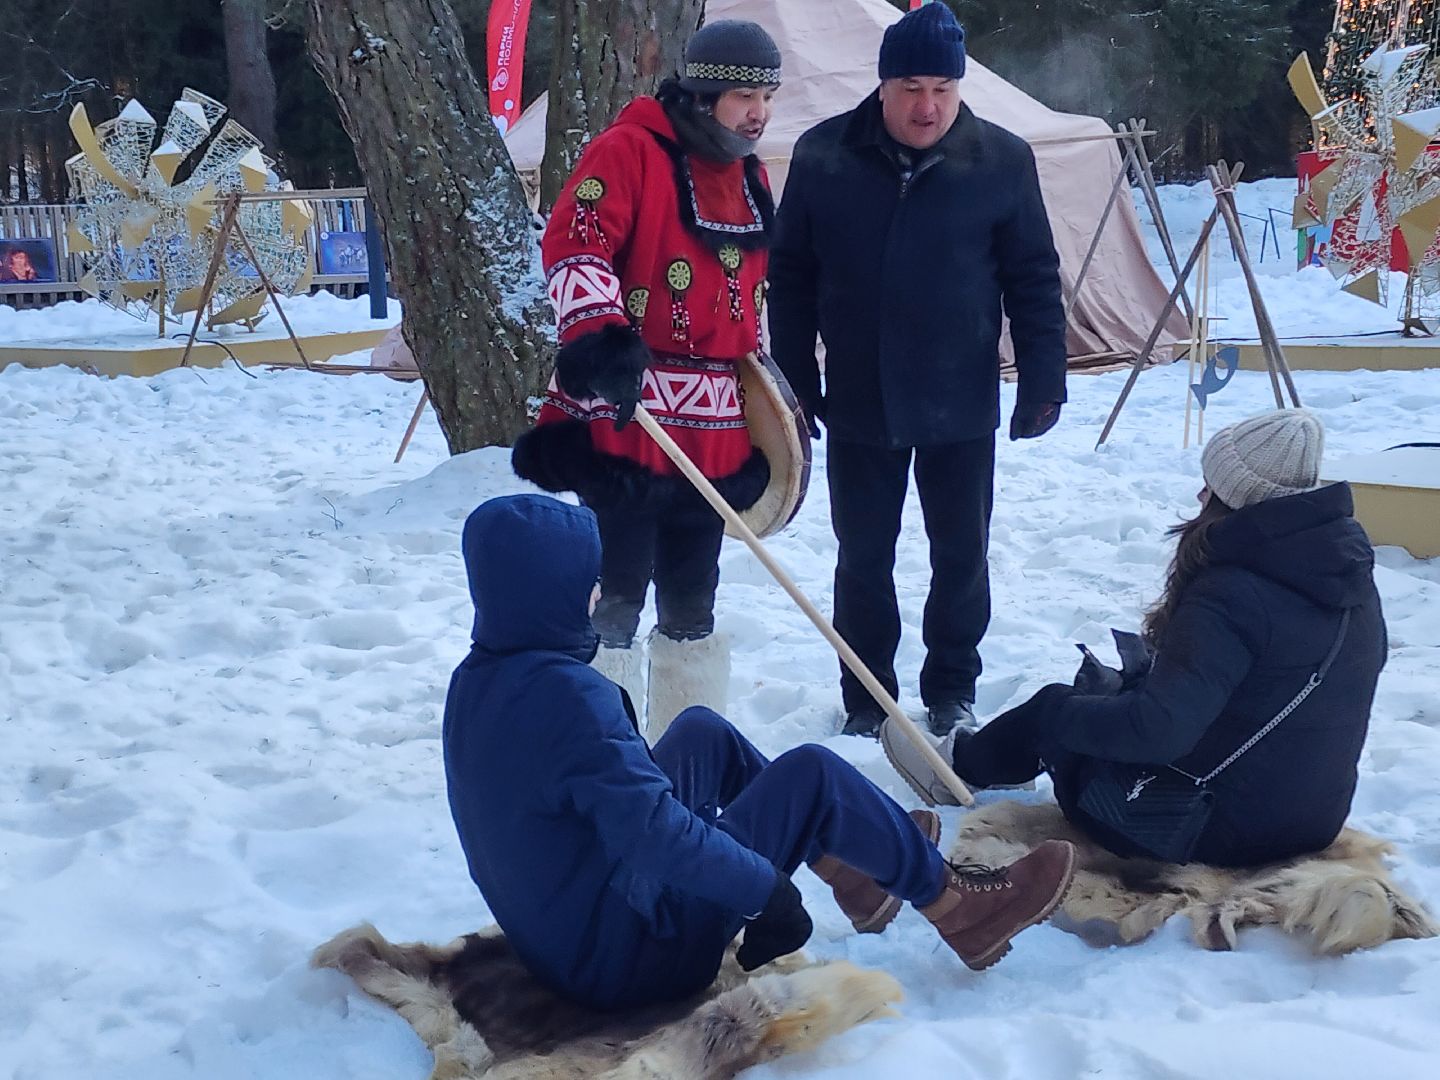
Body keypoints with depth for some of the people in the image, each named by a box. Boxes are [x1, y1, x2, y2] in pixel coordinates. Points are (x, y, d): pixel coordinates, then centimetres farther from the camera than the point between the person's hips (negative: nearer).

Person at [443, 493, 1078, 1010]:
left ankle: (853, 873, 30)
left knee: (703, 734, 17)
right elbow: (660, 833, -33)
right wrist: (766, 888, -21)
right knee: (811, 775, -4)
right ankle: (952, 906, 16)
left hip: (552, 931, 9)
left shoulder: (474, 682, -2)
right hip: (626, 956, -9)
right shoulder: (568, 694, -30)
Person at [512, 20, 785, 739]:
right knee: (612, 605, -2)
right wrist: (601, 335, -37)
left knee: (692, 611, 15)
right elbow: (573, 246, -21)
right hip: (622, 427, -7)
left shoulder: (750, 179, 17)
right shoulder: (629, 151, -7)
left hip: (713, 441, 7)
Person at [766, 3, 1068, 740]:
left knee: (961, 556, 11)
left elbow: (1034, 278, 1)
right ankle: (866, 700, 25)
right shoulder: (823, 155, -4)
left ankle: (952, 691, 29)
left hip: (962, 406, 0)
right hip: (858, 404, 1)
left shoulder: (1002, 160, -5)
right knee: (862, 558, 10)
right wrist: (794, 386, -1)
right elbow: (790, 276, 1)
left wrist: (1043, 377, -5)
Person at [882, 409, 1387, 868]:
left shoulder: (1231, 596, -28)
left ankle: (961, 765, 39)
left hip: (1221, 832, -8)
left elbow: (1156, 729, -34)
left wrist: (1059, 712, -14)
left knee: (1050, 711, 11)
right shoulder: (1354, 575, -1)